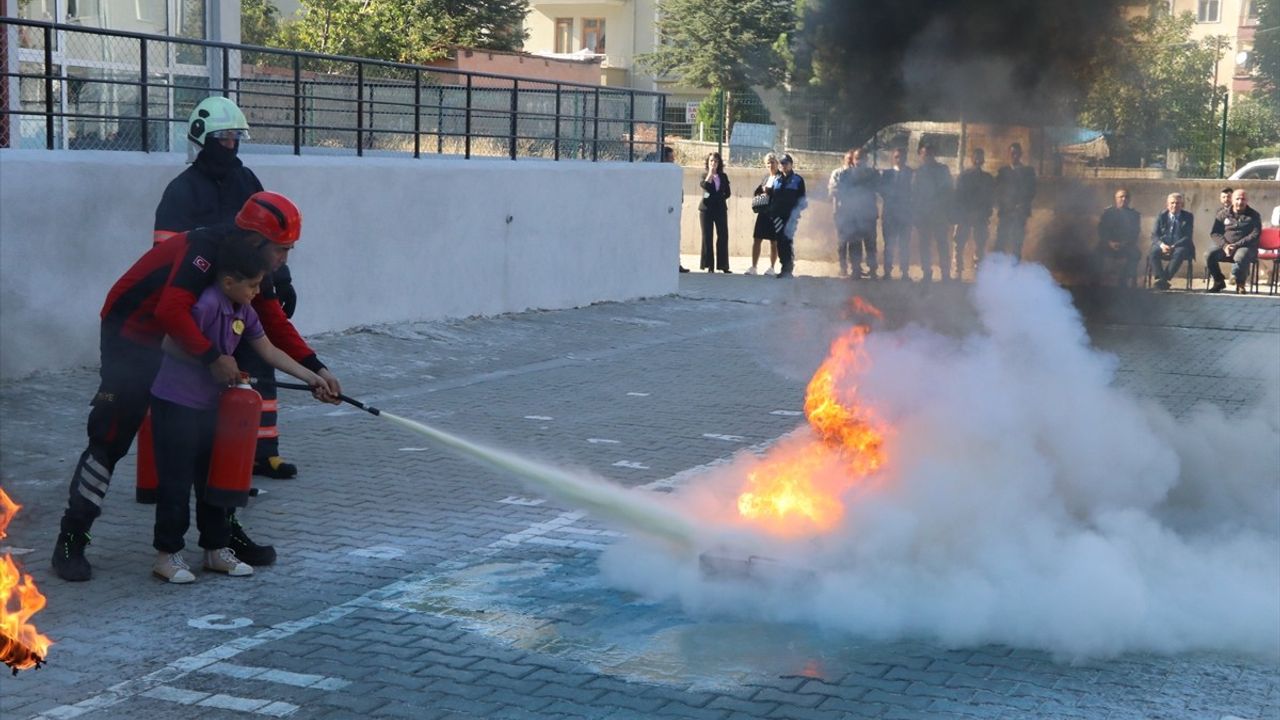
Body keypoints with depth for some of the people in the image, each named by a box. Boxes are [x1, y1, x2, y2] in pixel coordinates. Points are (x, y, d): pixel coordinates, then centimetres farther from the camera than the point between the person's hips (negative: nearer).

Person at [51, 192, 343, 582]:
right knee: (110, 438, -9)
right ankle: (70, 541, -1)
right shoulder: (204, 250, -28)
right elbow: (170, 310, -39)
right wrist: (212, 357, -38)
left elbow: (276, 326, 3)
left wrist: (315, 368, -5)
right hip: (130, 338, -9)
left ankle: (223, 530, 17)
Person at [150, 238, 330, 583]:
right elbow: (170, 344, -22)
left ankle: (216, 549, 25)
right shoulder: (206, 305, -22)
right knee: (176, 481, -1)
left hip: (209, 404, 9)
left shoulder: (244, 312, 5)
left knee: (213, 479, 14)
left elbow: (269, 351, 10)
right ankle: (167, 554, 11)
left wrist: (311, 378, 8)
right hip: (174, 403, -9)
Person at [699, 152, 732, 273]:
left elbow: (727, 193, 13)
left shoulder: (723, 177, 12)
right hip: (706, 208, -2)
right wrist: (710, 173, -13)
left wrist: (719, 197, -1)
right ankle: (708, 265, 0)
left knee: (723, 236, -3)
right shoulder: (705, 176, 5)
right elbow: (705, 185, -16)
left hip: (720, 208, 2)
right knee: (707, 237, -2)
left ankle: (723, 265, 1)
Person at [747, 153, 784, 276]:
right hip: (763, 212, 6)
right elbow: (756, 193, 18)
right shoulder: (766, 177, 17)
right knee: (756, 239, 1)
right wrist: (761, 196, -3)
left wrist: (768, 191, -14)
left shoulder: (781, 177, -4)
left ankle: (771, 268, 11)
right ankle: (753, 267, 5)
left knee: (774, 241, 3)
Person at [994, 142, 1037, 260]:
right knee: (1000, 243, -6)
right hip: (1005, 212, 1)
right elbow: (997, 192, 10)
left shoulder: (1028, 172, 8)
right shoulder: (1003, 171, 12)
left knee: (1017, 244, -6)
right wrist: (999, 207, -4)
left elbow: (1031, 193, 5)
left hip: (1020, 213, -1)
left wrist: (1021, 205, -8)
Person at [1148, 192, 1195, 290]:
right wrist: (1161, 245, -21)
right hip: (1163, 246, 2)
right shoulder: (1161, 217, 9)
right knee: (1153, 252, -32)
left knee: (1180, 252, -37)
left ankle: (1163, 279, -37)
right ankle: (1160, 279, -33)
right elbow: (1154, 235, 2)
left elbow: (1188, 237, -5)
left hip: (1179, 247, -2)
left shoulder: (1188, 217, 4)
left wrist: (1174, 246, -22)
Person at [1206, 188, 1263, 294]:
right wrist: (1224, 245, -14)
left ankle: (1240, 284, -11)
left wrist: (1236, 245, -17)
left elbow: (1255, 235, -6)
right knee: (1210, 255, -28)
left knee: (1240, 257, -39)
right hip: (1225, 246, 3)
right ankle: (1219, 281, -3)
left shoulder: (1254, 215, 5)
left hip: (1246, 247, -3)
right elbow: (1214, 233, 6)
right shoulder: (1223, 214, 10)